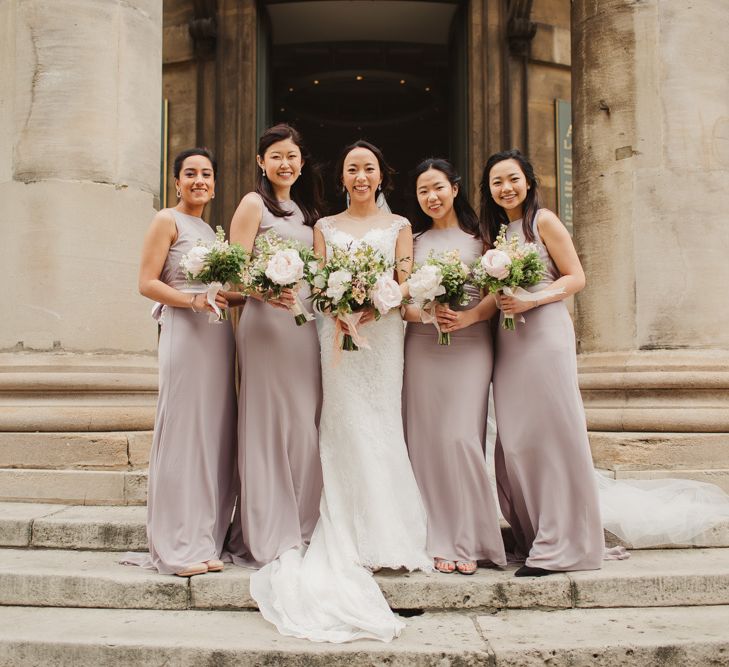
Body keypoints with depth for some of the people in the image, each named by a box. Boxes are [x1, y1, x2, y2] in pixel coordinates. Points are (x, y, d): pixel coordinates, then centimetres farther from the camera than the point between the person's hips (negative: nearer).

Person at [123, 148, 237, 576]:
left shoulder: (211, 230, 21)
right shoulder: (168, 221, 1)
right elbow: (148, 283, -7)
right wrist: (193, 300, -19)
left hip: (218, 333, 7)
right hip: (185, 332, -7)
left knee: (214, 432, 6)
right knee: (182, 431, -6)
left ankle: (206, 537, 14)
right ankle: (179, 546, 1)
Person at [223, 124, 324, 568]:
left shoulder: (305, 211, 20)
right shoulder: (254, 204, 0)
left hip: (305, 323, 7)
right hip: (267, 320, -7)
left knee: (304, 425, 7)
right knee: (269, 423, -6)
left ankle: (300, 532, 17)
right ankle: (267, 539, 3)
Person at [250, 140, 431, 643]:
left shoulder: (399, 225, 13)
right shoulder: (325, 227, 15)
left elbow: (404, 282, 2)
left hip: (384, 332, 0)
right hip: (338, 333, 1)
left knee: (380, 427, -4)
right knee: (347, 427, -5)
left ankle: (387, 535, 4)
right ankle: (355, 540, 0)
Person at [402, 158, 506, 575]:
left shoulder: (478, 236, 9)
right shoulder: (413, 240, 15)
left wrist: (469, 316, -14)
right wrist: (424, 314, -9)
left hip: (471, 345, -2)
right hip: (423, 348, 2)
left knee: (461, 438, -9)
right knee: (428, 440, -1)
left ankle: (469, 539, 3)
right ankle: (442, 540, 7)